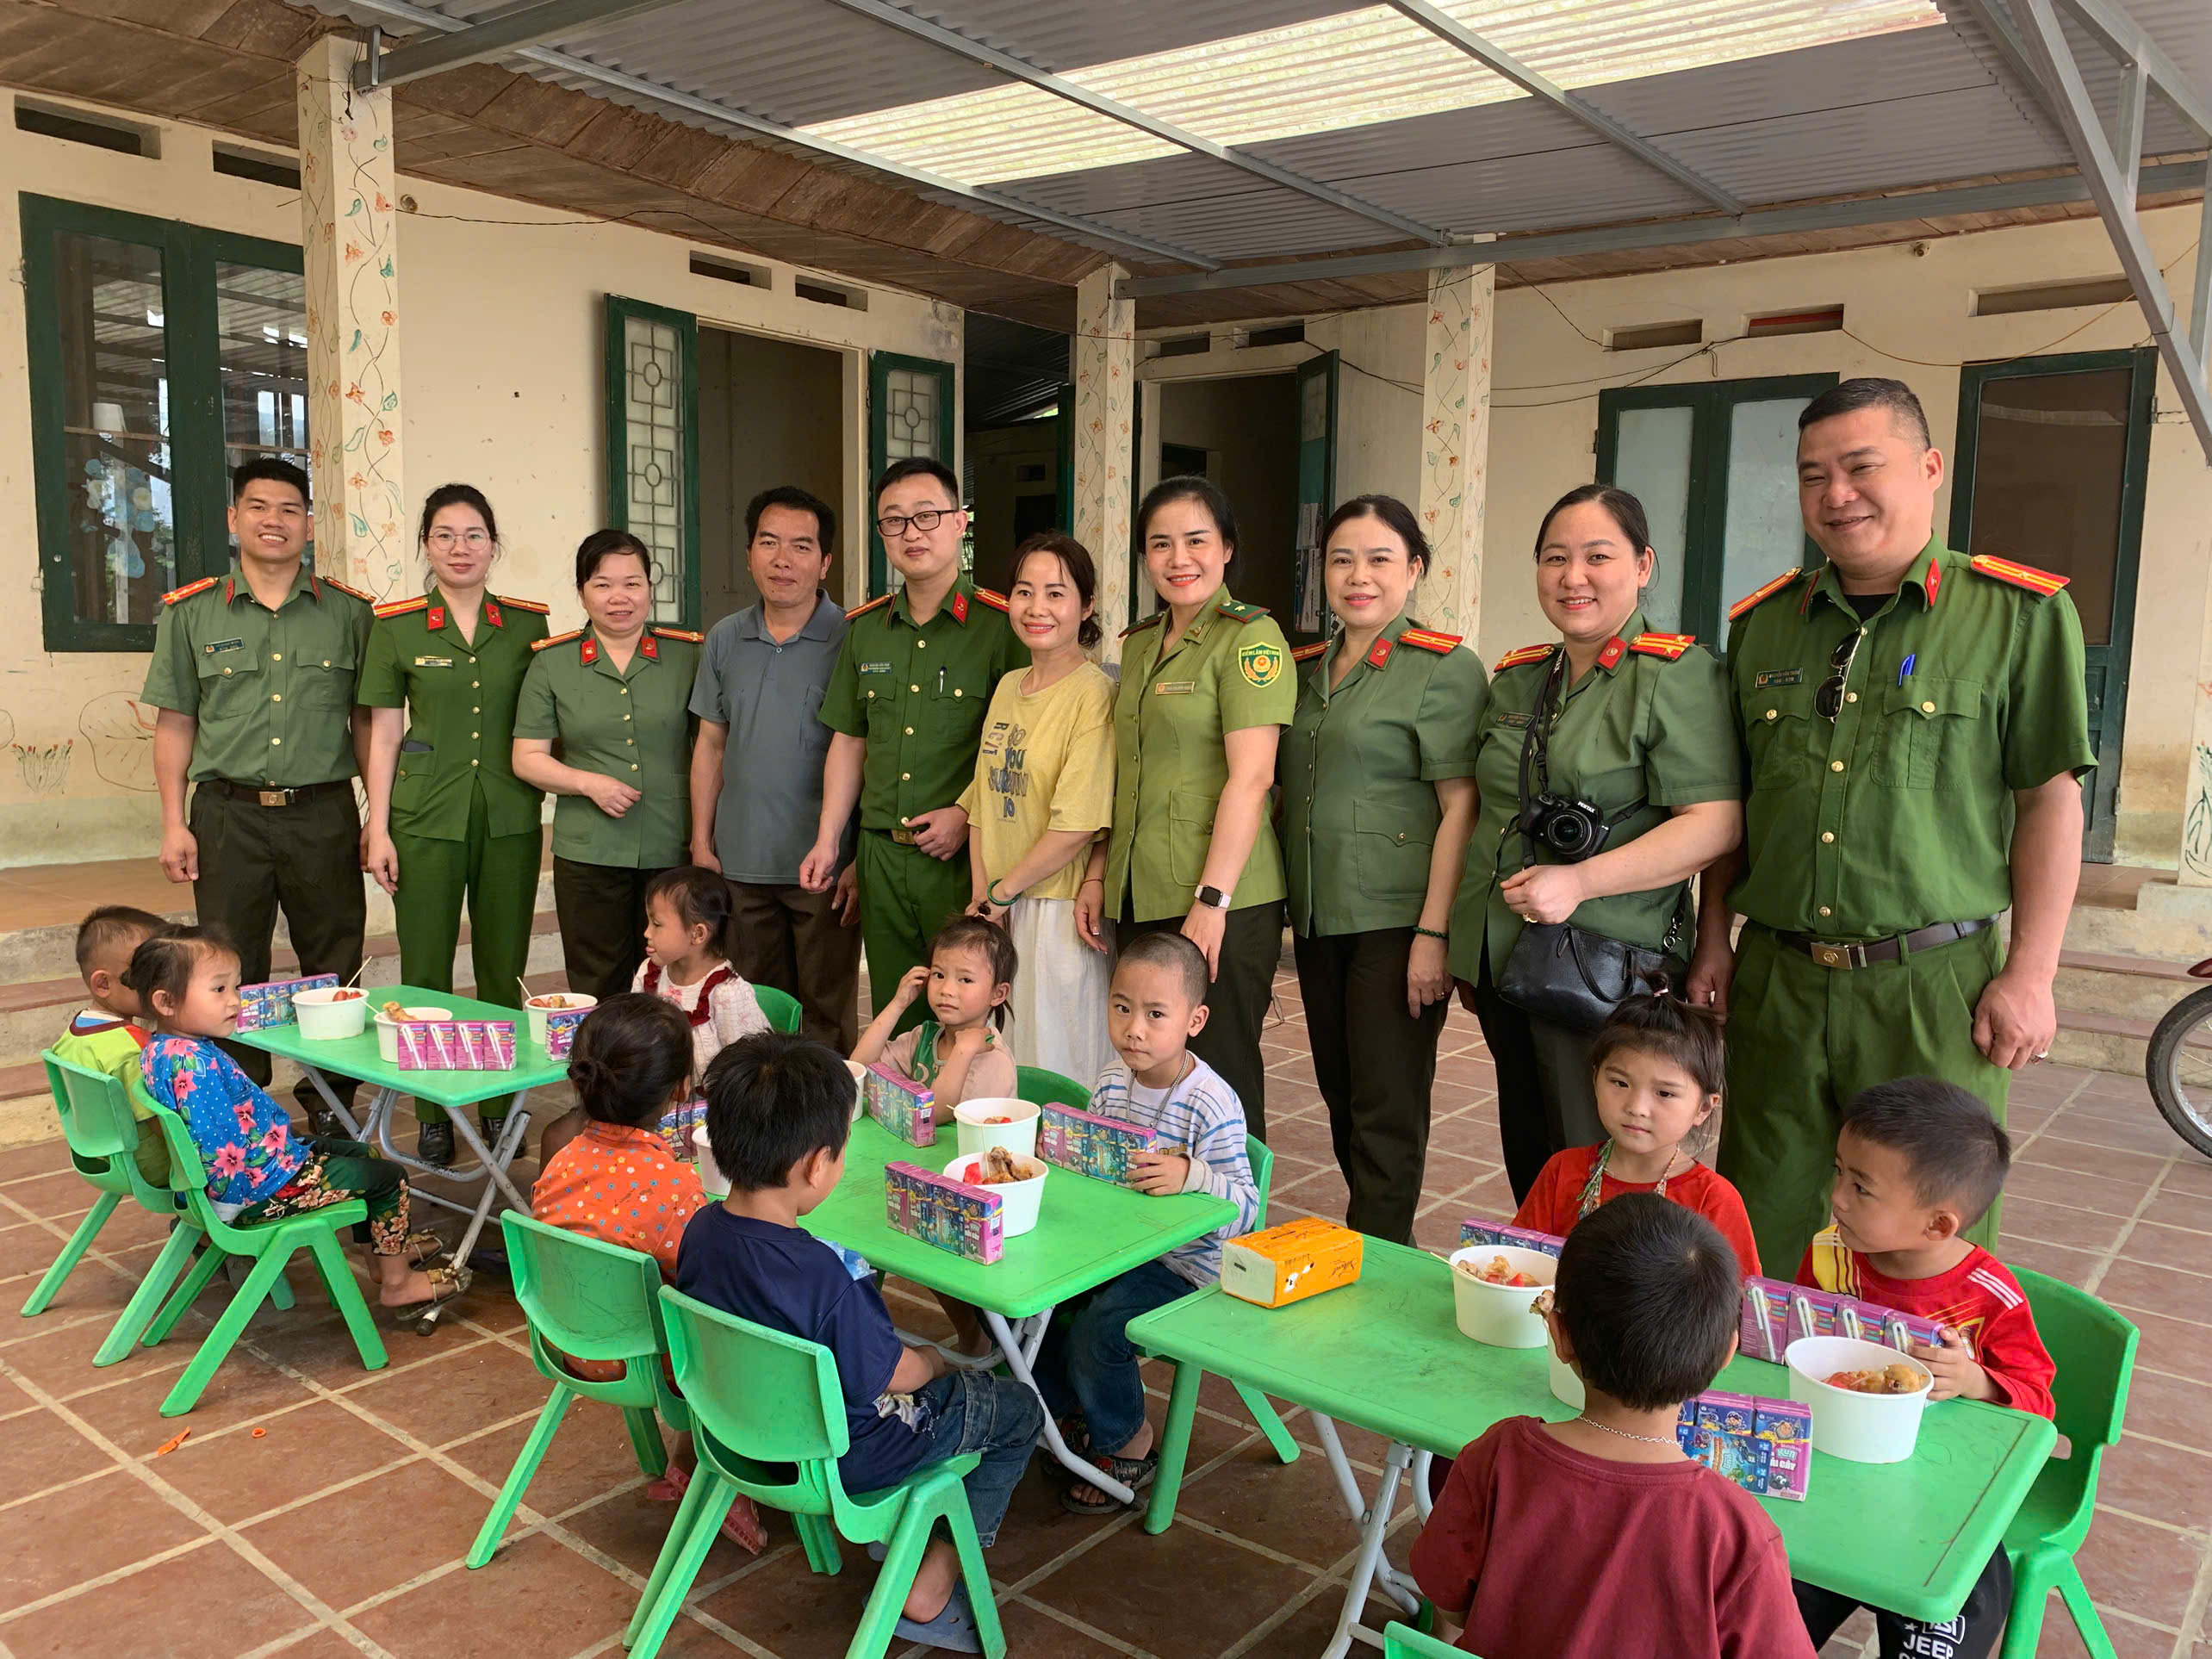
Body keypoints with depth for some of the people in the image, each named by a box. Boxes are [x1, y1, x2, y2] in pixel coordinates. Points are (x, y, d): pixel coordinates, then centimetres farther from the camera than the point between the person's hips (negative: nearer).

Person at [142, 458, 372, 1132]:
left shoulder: (348, 613, 5)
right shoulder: (191, 613, 6)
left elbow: (367, 722, 7)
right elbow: (175, 726, 8)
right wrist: (174, 824, 2)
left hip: (324, 814, 0)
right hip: (228, 815, 0)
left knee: (335, 971, 6)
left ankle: (330, 1103, 21)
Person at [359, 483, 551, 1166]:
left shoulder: (529, 623, 5)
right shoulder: (396, 626, 2)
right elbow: (384, 734, 3)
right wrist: (378, 828, -1)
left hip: (509, 817, 1)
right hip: (426, 818, -1)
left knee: (505, 970, 7)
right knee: (426, 973, 3)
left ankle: (501, 1109, 20)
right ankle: (433, 1116, 16)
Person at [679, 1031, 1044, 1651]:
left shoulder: (701, 1229, -12)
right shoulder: (817, 1274, -36)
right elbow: (889, 1374, -22)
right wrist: (931, 1362, 0)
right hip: (837, 1458, -8)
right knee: (1018, 1410, 9)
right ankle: (930, 1587, 9)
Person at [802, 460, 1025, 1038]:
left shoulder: (1002, 625, -6)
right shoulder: (865, 628, 12)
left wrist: (969, 816, -15)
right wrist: (828, 840, 13)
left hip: (964, 857, -5)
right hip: (882, 855, 5)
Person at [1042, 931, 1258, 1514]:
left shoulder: (1212, 1105, -21)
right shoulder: (1111, 1080, 1)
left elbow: (1243, 1208, -22)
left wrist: (1190, 1176, -39)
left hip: (1181, 1264, -7)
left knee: (1096, 1332, -23)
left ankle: (1126, 1445, 8)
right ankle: (1073, 1412, 23)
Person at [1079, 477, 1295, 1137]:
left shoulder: (1251, 636, -8)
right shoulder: (1139, 644, 15)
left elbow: (1250, 777, -15)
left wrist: (1212, 900, -19)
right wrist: (1098, 874, 11)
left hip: (1225, 903, -7)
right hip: (1140, 899, 7)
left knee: (1219, 1075, 2)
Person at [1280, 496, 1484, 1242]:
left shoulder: (1444, 669, -7)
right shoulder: (1307, 670, 13)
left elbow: (1460, 808, -13)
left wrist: (1435, 932, -18)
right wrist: (1293, 913, 13)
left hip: (1396, 921, -7)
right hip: (1317, 918, 7)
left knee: (1387, 1110, -1)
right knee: (1342, 1098, 15)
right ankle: (1366, 1235, 31)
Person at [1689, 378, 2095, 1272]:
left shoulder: (2019, 613, -1)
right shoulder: (1761, 624, 10)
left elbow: (2050, 800, -1)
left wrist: (2031, 973, -6)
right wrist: (1714, 939, 10)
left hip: (1934, 986, -3)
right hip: (1775, 979, 3)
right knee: (1760, 1242, 11)